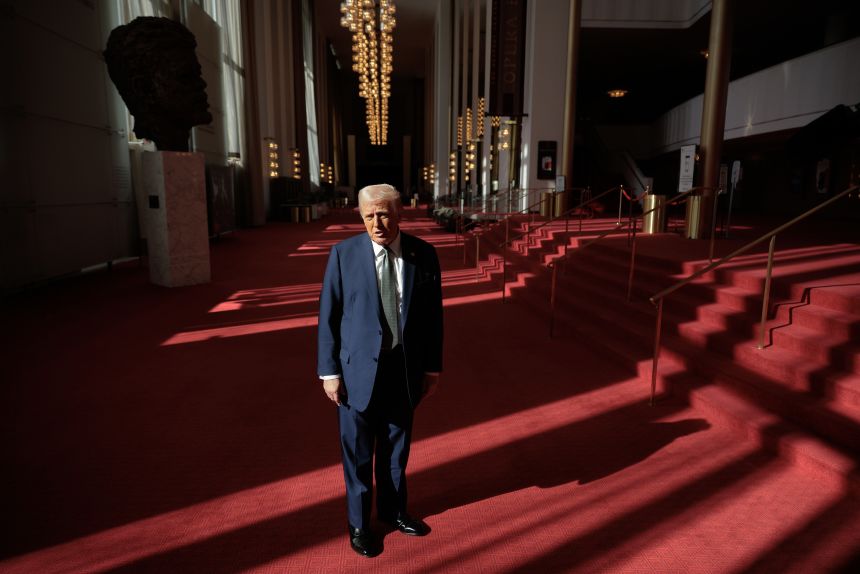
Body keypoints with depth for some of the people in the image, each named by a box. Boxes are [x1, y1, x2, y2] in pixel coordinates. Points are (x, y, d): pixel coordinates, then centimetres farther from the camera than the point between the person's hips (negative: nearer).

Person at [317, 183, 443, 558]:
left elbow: (433, 314, 2)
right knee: (358, 451, 12)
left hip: (405, 368, 2)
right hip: (358, 368, -2)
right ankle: (359, 522, 35)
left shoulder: (423, 254, -4)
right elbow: (328, 315, -5)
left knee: (397, 446, 19)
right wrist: (329, 371, -7)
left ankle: (393, 510, 42)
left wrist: (432, 366, 4)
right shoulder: (344, 254, -8)